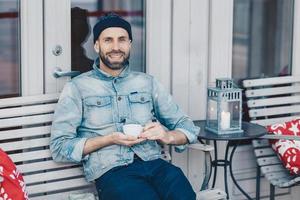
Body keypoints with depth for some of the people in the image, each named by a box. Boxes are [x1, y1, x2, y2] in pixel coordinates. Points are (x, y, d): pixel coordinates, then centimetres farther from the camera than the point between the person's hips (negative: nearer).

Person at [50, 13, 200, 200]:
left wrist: (167, 136, -5)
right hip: (111, 171, -3)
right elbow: (60, 147, 2)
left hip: (154, 163, 3)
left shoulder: (148, 83, 20)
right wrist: (110, 139, -9)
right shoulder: (77, 88, 10)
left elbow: (188, 127, 18)